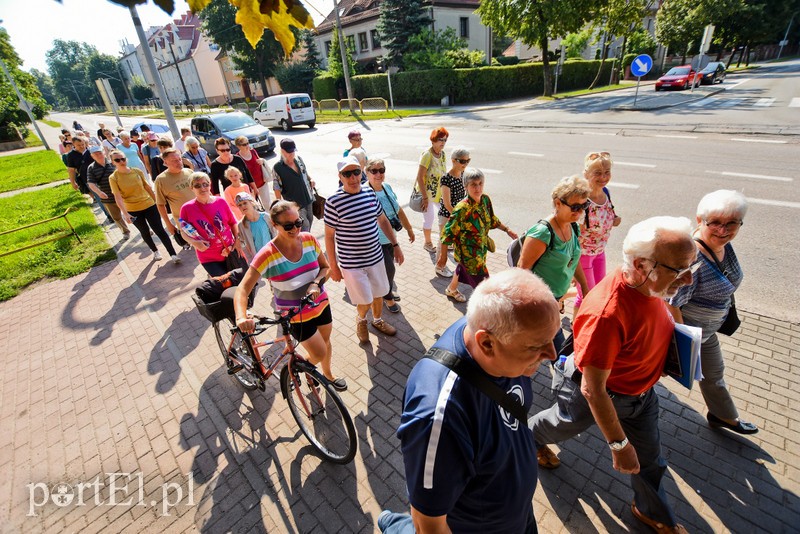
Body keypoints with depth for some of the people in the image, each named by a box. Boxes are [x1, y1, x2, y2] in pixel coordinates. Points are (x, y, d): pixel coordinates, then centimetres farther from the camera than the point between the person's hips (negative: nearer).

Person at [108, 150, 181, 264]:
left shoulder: (137, 171, -3)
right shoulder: (113, 178, -7)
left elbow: (147, 187, 7)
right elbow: (117, 197, -12)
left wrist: (157, 201, 11)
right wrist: (125, 213, -21)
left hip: (149, 205, 0)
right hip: (133, 211, 0)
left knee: (159, 230, -2)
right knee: (145, 232, 14)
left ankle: (173, 254, -1)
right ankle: (155, 251, 34)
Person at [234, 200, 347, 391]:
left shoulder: (310, 240, -14)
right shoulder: (267, 255, -25)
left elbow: (325, 267, -2)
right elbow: (243, 289, -26)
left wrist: (316, 283, -22)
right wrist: (241, 317, -43)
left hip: (321, 304, 4)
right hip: (296, 316, -4)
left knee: (325, 341, 23)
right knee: (320, 354, 3)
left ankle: (328, 375, 53)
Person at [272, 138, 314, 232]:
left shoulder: (299, 159, 0)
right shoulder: (277, 168, -17)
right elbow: (277, 188, -14)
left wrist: (310, 179, 2)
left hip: (308, 198, 7)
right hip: (295, 203, -7)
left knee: (310, 219, 20)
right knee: (304, 224, -6)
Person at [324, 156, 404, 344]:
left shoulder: (370, 192, -2)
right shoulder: (334, 201, -17)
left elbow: (383, 221, 11)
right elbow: (329, 236, -11)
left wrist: (396, 245, 11)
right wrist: (333, 267, -8)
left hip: (375, 257, 5)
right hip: (351, 264, -5)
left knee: (378, 293, 20)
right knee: (365, 301, 4)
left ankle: (377, 321, 49)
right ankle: (361, 319, 40)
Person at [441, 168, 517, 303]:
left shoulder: (485, 199, -9)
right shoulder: (462, 209, -30)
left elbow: (492, 219, 10)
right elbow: (448, 234, -23)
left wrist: (507, 230, 11)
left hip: (481, 248, 8)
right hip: (468, 253, -8)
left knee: (463, 268, 30)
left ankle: (451, 290, 55)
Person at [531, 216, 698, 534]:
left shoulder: (651, 286, -17)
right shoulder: (608, 312, -43)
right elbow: (592, 389, -33)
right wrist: (619, 444, -24)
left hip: (641, 392, 7)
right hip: (600, 394, -6)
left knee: (648, 457, 25)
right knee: (561, 425, 25)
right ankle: (530, 436, 58)